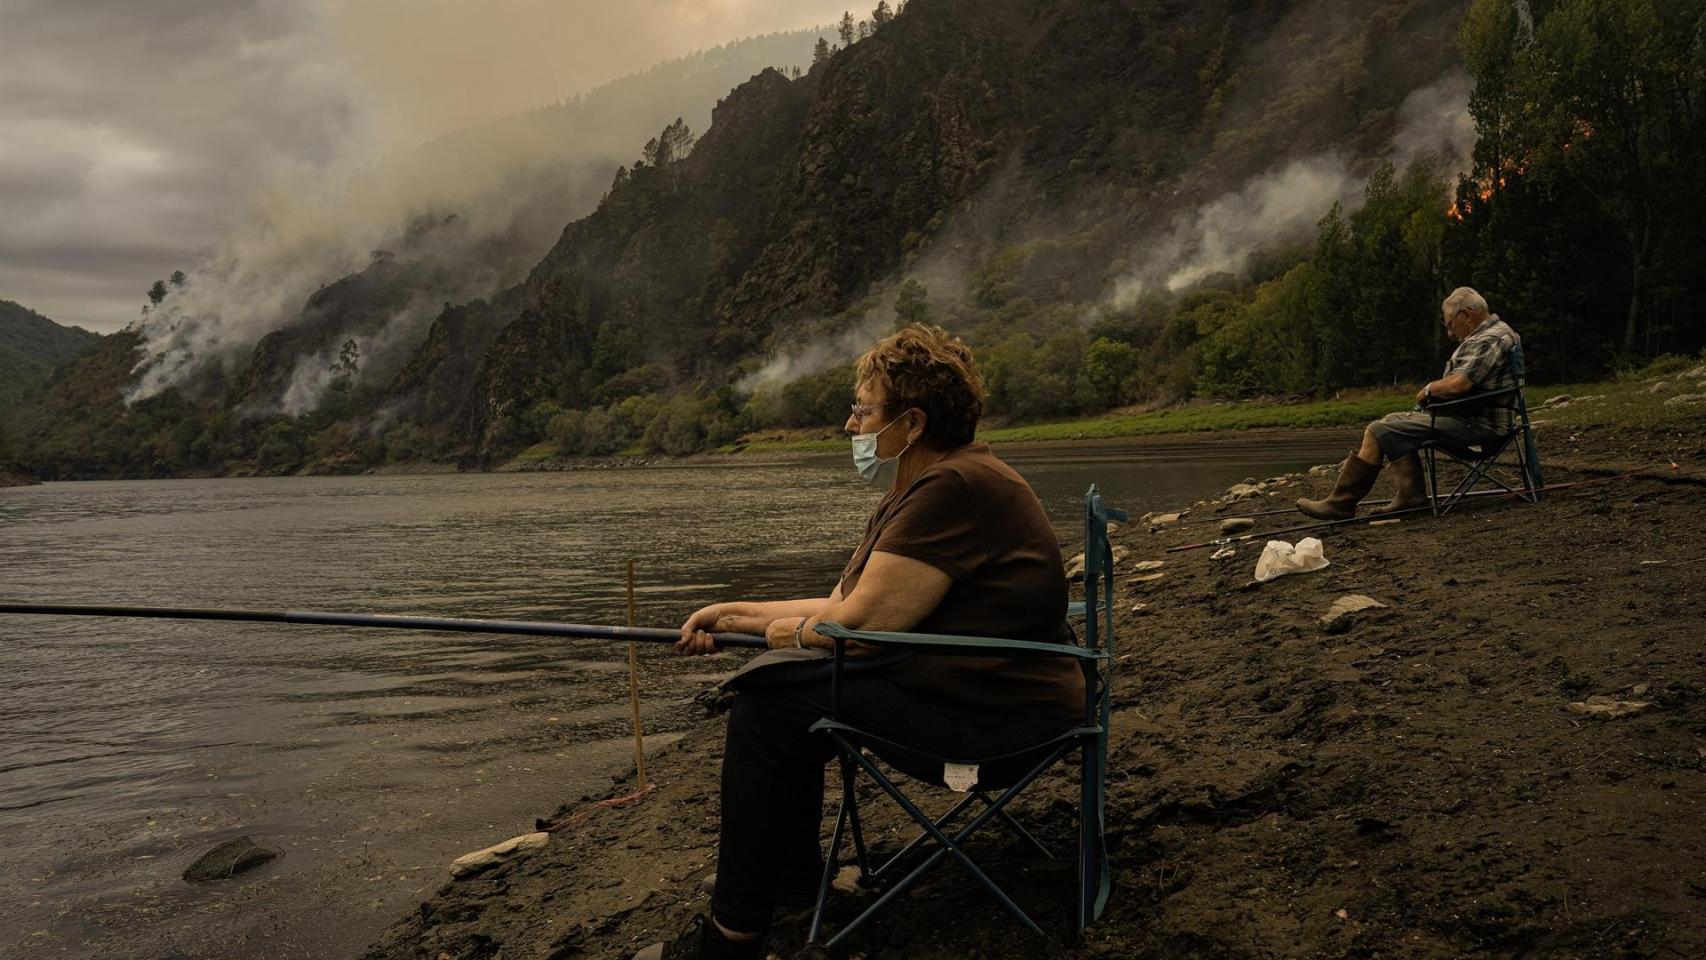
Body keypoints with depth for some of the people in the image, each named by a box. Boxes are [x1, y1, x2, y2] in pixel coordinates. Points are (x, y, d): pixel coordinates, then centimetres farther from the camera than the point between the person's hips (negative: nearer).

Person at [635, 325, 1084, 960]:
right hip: (962, 680, 11)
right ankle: (794, 875, 27)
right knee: (777, 684, 16)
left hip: (995, 706, -11)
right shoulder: (912, 493, 13)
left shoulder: (954, 487, -21)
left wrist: (790, 632, -4)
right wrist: (735, 612, 8)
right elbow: (841, 606, 14)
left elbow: (860, 625, -24)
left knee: (769, 700, -13)